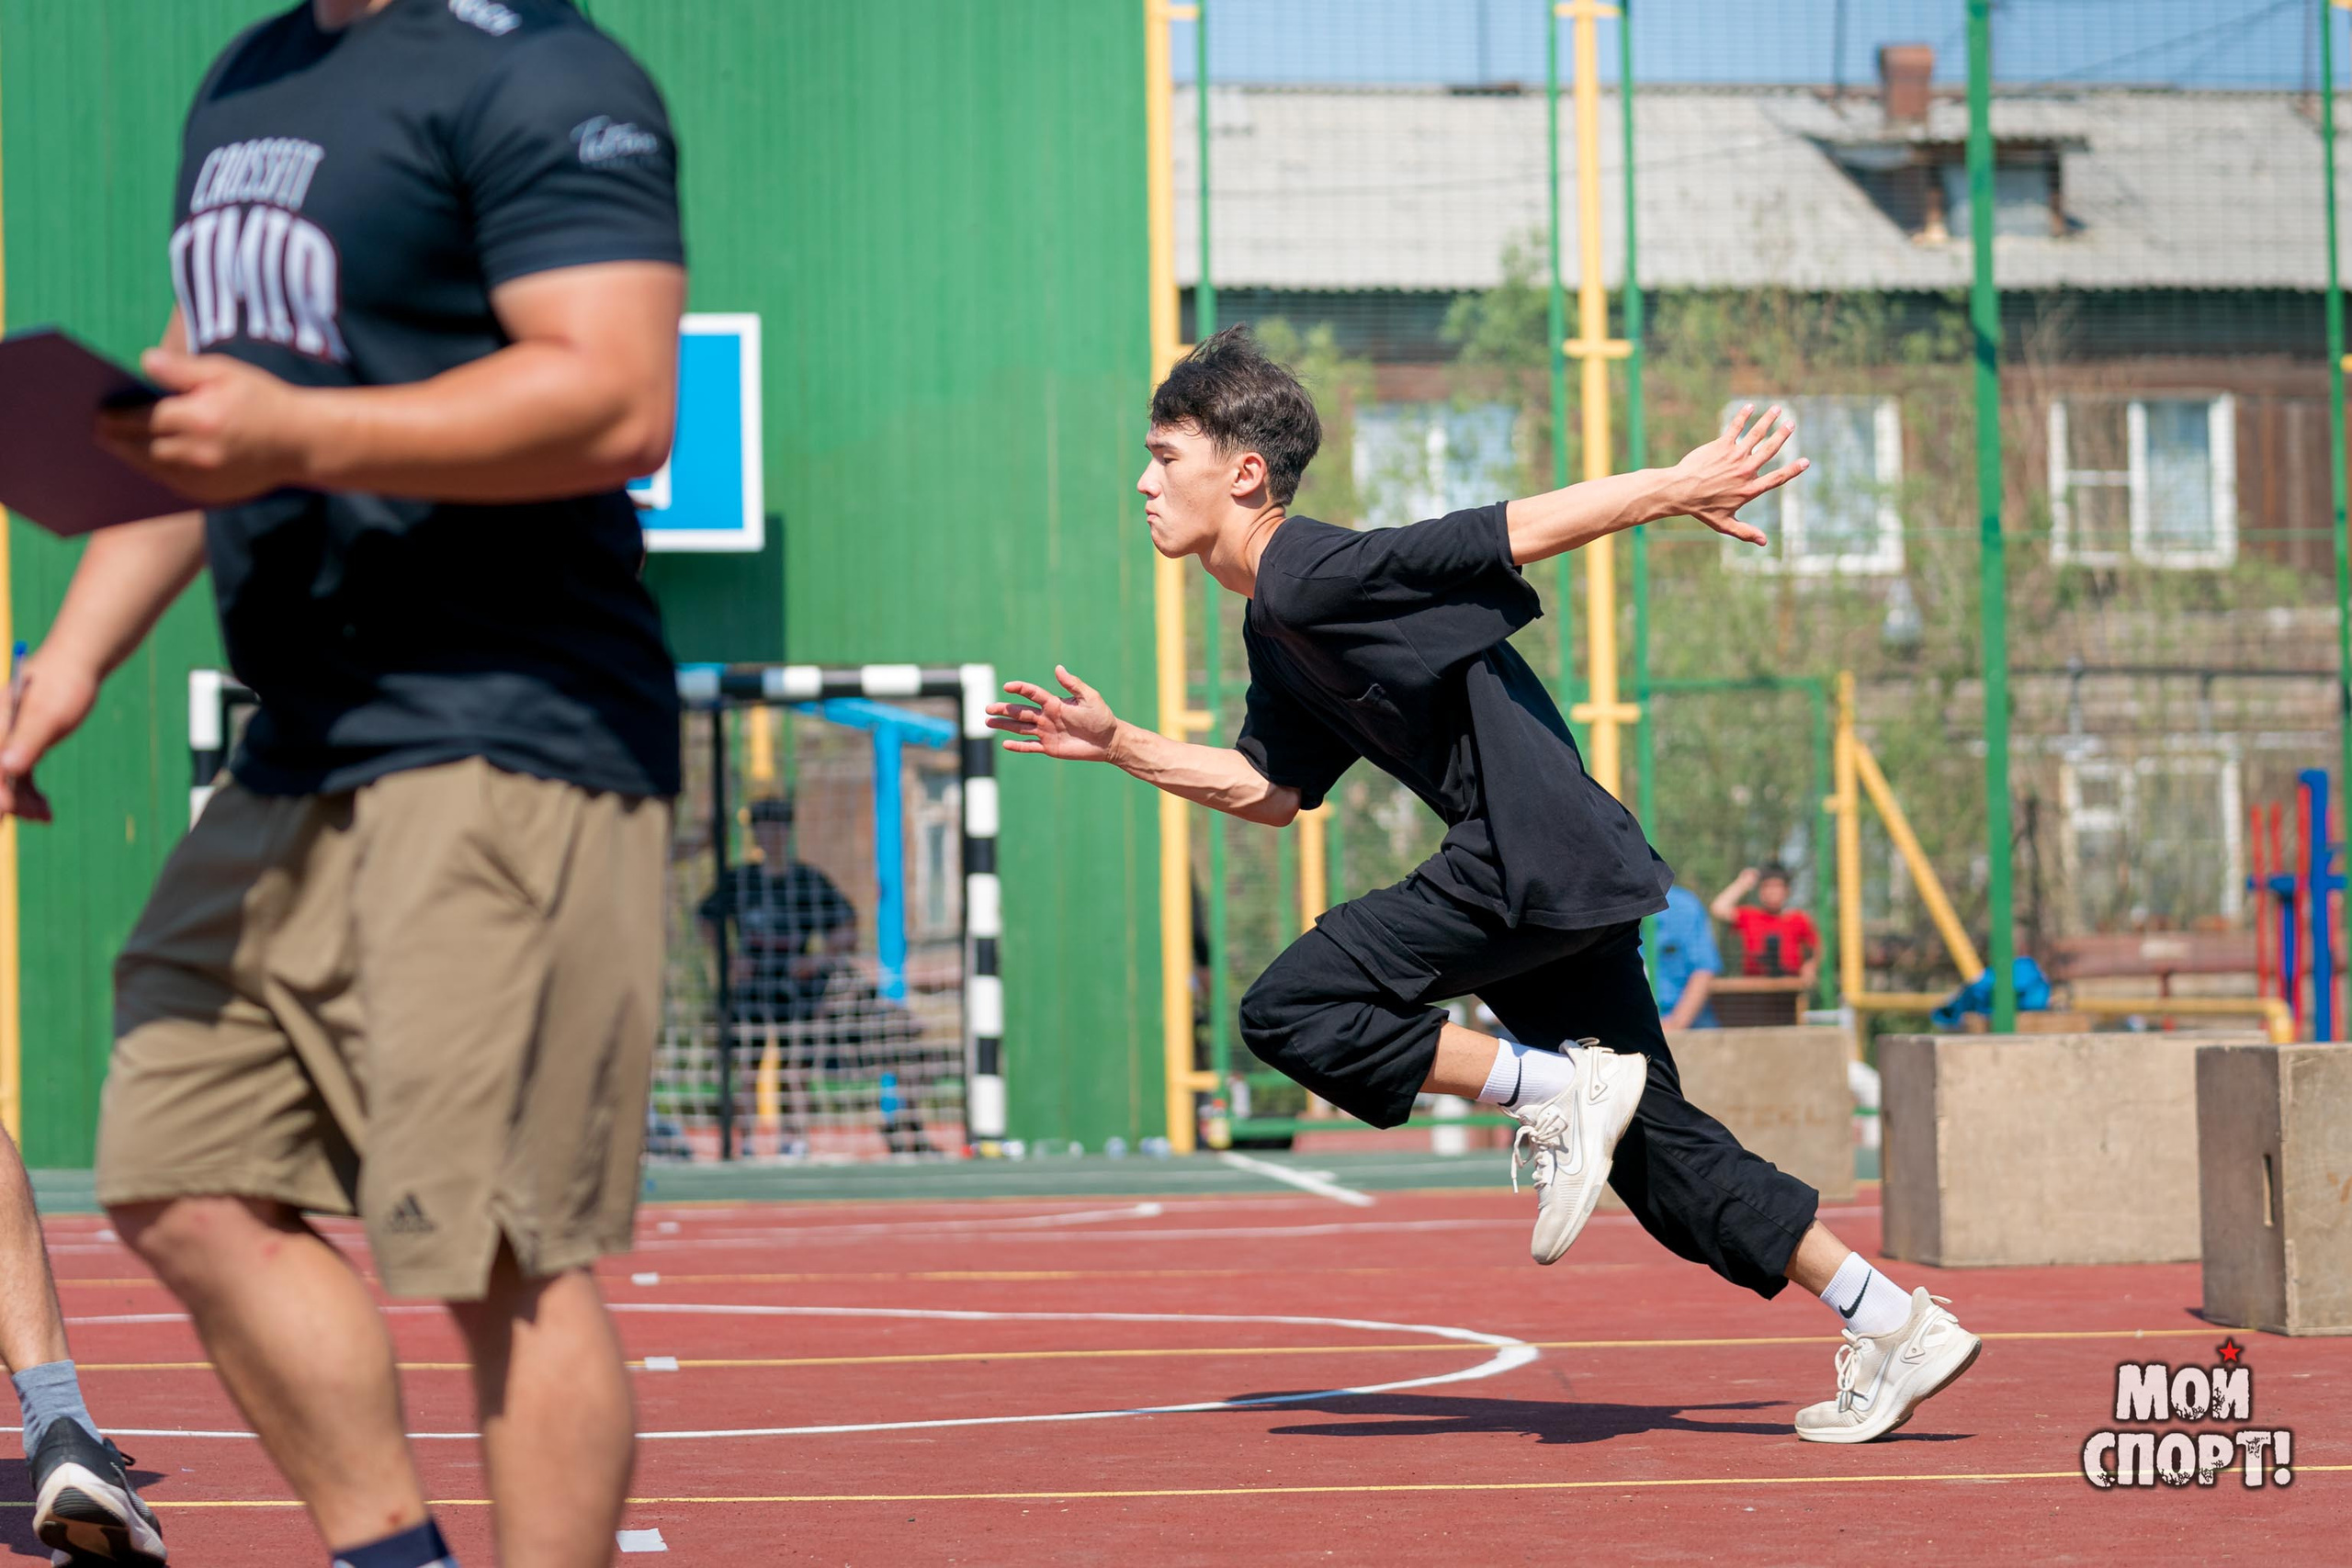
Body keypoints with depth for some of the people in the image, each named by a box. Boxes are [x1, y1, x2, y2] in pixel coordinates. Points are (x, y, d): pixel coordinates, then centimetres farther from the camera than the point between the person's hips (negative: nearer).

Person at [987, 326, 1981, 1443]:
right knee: (1659, 1153, 9)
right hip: (1561, 884, 10)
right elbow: (1271, 789, 26)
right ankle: (1897, 1331, 12)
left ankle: (1559, 1096, -9)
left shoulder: (1313, 578, -13)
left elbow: (1524, 526, -14)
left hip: (1536, 860, -10)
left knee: (1289, 1011, -12)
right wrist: (1119, 746, 20)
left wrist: (1680, 488, -11)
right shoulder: (1274, 627, 16)